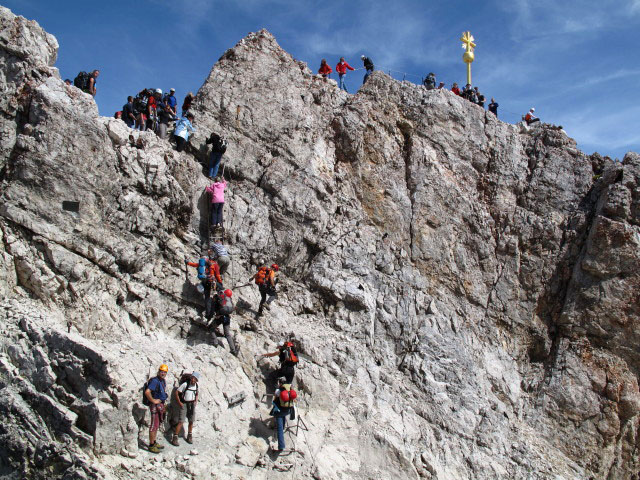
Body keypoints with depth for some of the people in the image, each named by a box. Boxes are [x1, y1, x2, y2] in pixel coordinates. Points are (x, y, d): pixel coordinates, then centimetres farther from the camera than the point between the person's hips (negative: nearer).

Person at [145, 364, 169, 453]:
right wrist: (153, 400, -22)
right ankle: (151, 446, -1)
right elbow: (147, 392, -32)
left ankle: (154, 443, 26)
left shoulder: (163, 381, 11)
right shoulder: (155, 381, -19)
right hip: (155, 405, -10)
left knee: (157, 425, 17)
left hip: (160, 405, 10)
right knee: (154, 425, -6)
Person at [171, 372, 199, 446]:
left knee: (191, 421, 11)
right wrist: (179, 403, -15)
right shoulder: (185, 384, -20)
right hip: (183, 405, -6)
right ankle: (174, 439, -9)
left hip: (192, 405, 6)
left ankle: (189, 437, 27)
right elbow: (176, 393, -15)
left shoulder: (196, 385, -1)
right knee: (181, 422, -13)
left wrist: (196, 401, 3)